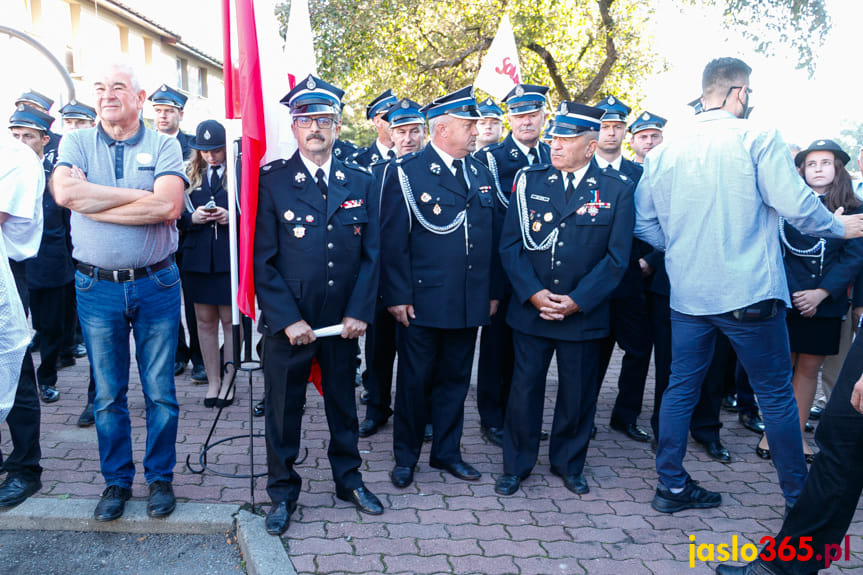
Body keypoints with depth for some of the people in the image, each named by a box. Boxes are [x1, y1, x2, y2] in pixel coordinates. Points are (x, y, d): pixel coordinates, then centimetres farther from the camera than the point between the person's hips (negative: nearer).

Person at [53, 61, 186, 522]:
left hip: (156, 284, -1)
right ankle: (116, 481, 27)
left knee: (160, 391, 7)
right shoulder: (76, 143, 4)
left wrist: (91, 199, -14)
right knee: (108, 394, 11)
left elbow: (168, 207, -18)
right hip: (97, 288, 1)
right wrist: (142, 195, -16)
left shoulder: (163, 146, 0)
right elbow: (64, 192, -16)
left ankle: (160, 477, 24)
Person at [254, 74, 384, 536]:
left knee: (343, 402, 17)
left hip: (343, 322, 3)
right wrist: (288, 320, -13)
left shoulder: (360, 183, 3)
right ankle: (282, 492, 29)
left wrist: (359, 312, -5)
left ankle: (348, 479, 37)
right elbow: (263, 260, -8)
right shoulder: (271, 182, -6)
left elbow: (371, 253, 4)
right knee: (283, 408, 10)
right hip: (287, 322, -2)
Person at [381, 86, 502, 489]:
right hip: (421, 302, -5)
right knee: (414, 381, 7)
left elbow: (491, 238, 12)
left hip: (469, 302, 5)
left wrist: (493, 291, 9)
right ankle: (405, 457, 24)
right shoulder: (406, 173, -6)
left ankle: (446, 452, 30)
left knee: (455, 379, 15)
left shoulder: (481, 175, 11)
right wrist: (398, 296, -13)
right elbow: (393, 240, -9)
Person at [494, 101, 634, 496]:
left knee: (577, 393, 11)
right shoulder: (529, 181, 3)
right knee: (524, 389, 7)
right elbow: (510, 244, -1)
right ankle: (516, 465, 25)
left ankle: (569, 464, 32)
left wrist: (576, 301, -12)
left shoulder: (617, 190, -1)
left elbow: (616, 257, -4)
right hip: (530, 310, 1)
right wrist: (533, 293, -12)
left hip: (584, 314, 0)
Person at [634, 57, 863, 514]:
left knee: (681, 387, 13)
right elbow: (796, 205, -13)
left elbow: (643, 223, 7)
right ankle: (798, 495, 22)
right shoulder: (757, 139, -9)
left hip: (688, 293, 4)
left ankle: (671, 485, 19)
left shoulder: (665, 152, 4)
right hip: (749, 293, -4)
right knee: (776, 392, 9)